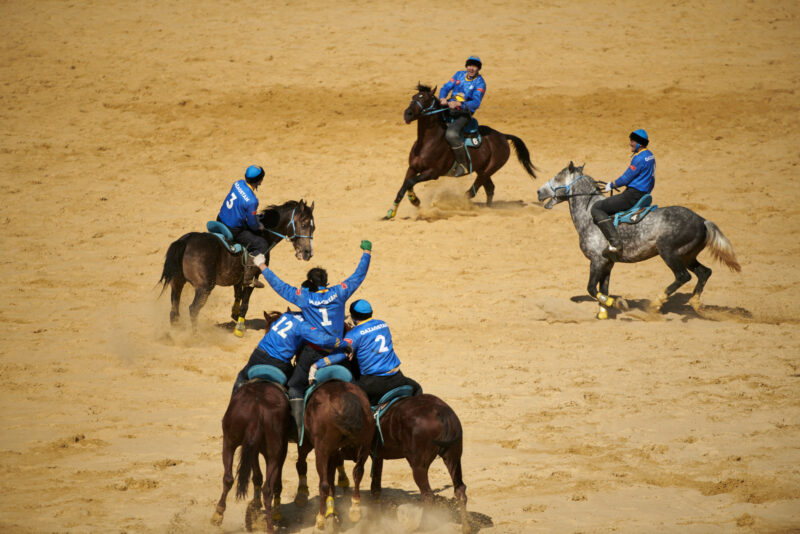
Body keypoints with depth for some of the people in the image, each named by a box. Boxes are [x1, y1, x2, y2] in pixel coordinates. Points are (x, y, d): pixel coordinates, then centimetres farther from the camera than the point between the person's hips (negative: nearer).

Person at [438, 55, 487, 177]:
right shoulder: (459, 75, 12)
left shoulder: (480, 83, -5)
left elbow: (476, 103, -17)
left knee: (451, 134, -32)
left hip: (463, 114, -7)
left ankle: (463, 165, -22)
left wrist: (458, 104, -31)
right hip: (449, 110, 7)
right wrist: (443, 98, -15)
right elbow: (446, 88, 8)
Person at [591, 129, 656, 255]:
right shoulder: (650, 156, 14)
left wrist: (611, 185, 1)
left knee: (597, 208, -14)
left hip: (633, 195, -11)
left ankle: (615, 243, -25)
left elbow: (626, 178, -15)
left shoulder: (639, 158, -18)